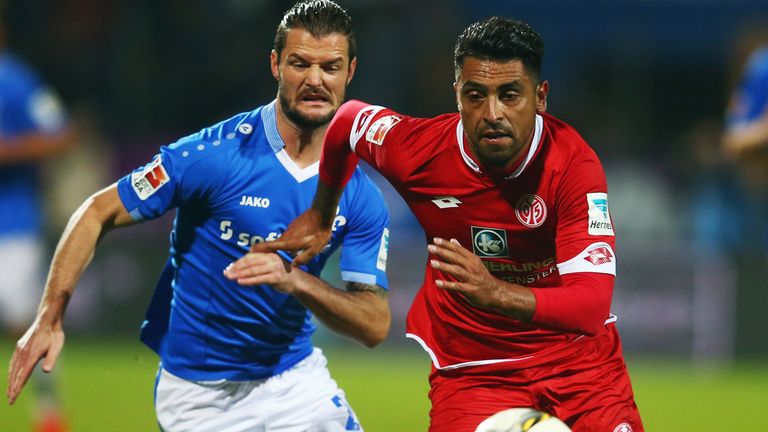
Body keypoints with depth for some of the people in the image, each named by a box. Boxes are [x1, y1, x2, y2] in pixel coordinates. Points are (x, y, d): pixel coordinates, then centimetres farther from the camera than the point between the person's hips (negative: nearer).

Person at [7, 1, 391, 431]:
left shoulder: (361, 197, -4)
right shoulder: (213, 154, -16)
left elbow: (376, 324, -9)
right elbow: (98, 213, -10)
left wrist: (296, 281, -27)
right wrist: (51, 318, -19)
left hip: (295, 377, 4)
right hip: (198, 392, -4)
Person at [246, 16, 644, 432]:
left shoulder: (573, 163, -21)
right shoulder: (419, 150, -14)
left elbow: (592, 305, -31)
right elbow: (348, 119, 10)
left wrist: (496, 293, -47)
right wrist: (320, 216, 23)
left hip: (578, 359, 0)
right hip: (469, 373, 0)